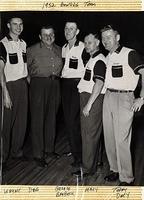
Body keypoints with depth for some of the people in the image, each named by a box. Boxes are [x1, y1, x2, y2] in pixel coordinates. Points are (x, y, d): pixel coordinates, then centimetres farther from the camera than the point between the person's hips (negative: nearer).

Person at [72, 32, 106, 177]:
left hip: (93, 99, -10)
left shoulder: (99, 60, -13)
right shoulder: (91, 59, 18)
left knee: (90, 134, -5)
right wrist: (86, 103, 15)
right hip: (86, 97, 10)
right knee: (87, 132, 15)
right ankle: (94, 161, 27)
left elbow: (99, 83, -22)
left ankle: (88, 168, 1)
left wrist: (89, 104, -22)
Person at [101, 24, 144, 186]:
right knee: (109, 137, 11)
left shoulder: (129, 54, -9)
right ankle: (115, 169, 25)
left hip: (124, 98, -8)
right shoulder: (107, 57, 14)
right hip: (108, 97, 8)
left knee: (121, 140, -8)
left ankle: (127, 178, 2)